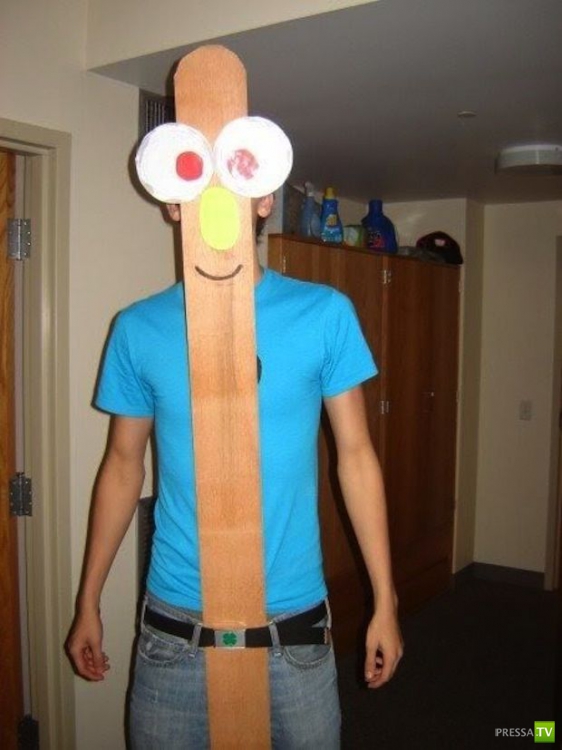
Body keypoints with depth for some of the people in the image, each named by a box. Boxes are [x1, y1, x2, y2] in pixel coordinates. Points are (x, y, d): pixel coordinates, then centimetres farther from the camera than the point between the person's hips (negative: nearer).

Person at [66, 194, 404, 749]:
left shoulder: (325, 314, -6)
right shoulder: (138, 328, -3)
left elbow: (355, 454, -2)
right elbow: (123, 465, 5)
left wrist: (384, 603, 0)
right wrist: (88, 603, 10)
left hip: (294, 621, 0)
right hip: (174, 626, 1)